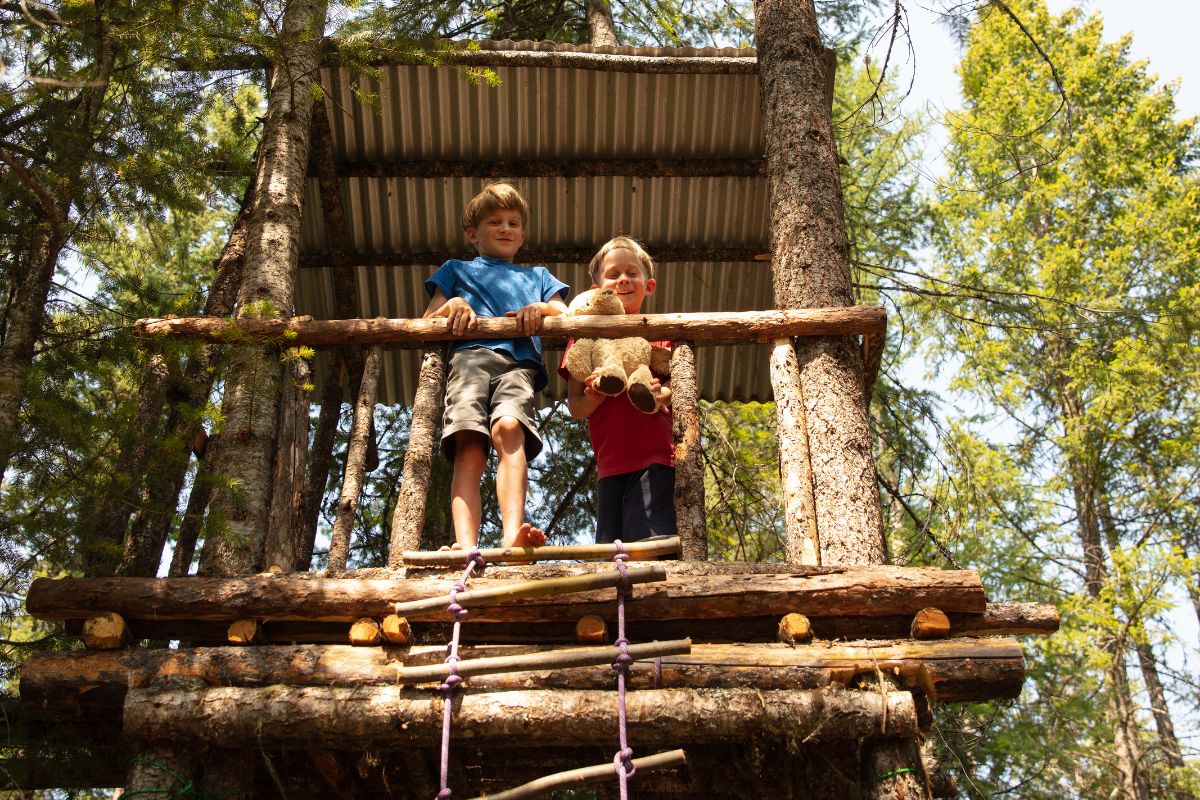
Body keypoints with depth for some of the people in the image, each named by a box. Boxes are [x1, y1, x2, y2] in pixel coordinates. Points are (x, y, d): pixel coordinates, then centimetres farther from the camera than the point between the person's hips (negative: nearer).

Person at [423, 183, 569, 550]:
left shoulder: (537, 276, 41)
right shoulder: (457, 269, 37)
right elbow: (427, 322, 25)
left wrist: (542, 309, 3)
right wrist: (452, 306, 2)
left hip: (519, 362, 0)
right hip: (470, 356, 0)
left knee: (509, 428, -33)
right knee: (469, 447, -26)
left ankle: (513, 536, -52)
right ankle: (466, 547, -43)